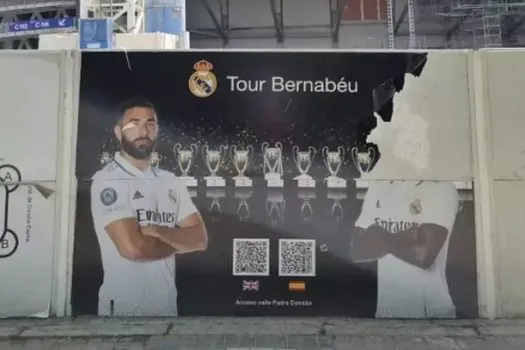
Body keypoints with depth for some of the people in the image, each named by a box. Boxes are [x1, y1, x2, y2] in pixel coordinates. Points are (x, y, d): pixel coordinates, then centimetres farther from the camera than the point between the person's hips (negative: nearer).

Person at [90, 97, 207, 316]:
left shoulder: (171, 183, 3)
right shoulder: (107, 180, -15)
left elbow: (199, 239, -3)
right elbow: (132, 247, -25)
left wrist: (157, 231, -19)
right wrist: (177, 242, -8)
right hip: (123, 306, -6)